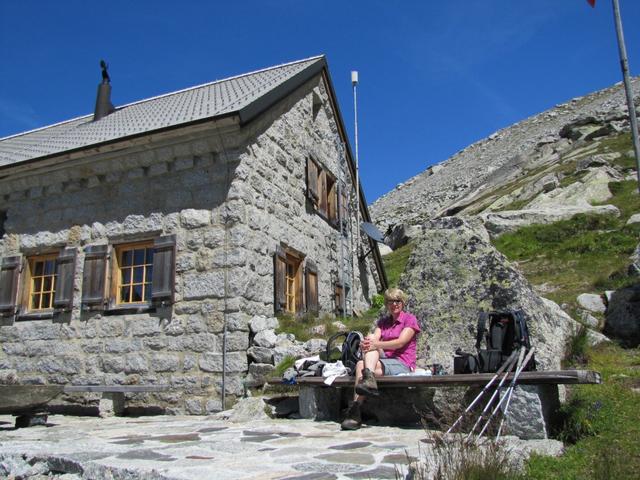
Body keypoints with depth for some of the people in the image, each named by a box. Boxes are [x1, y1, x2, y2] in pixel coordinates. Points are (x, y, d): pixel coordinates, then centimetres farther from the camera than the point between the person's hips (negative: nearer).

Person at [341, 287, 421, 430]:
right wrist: (366, 343, -24)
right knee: (370, 339, -26)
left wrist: (376, 344, -27)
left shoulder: (410, 319, 3)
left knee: (361, 365, -29)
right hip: (384, 359, 5)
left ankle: (355, 412, -39)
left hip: (402, 364, -5)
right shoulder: (383, 321, 21)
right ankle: (368, 379, -50)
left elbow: (400, 342, -13)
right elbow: (374, 339, 1)